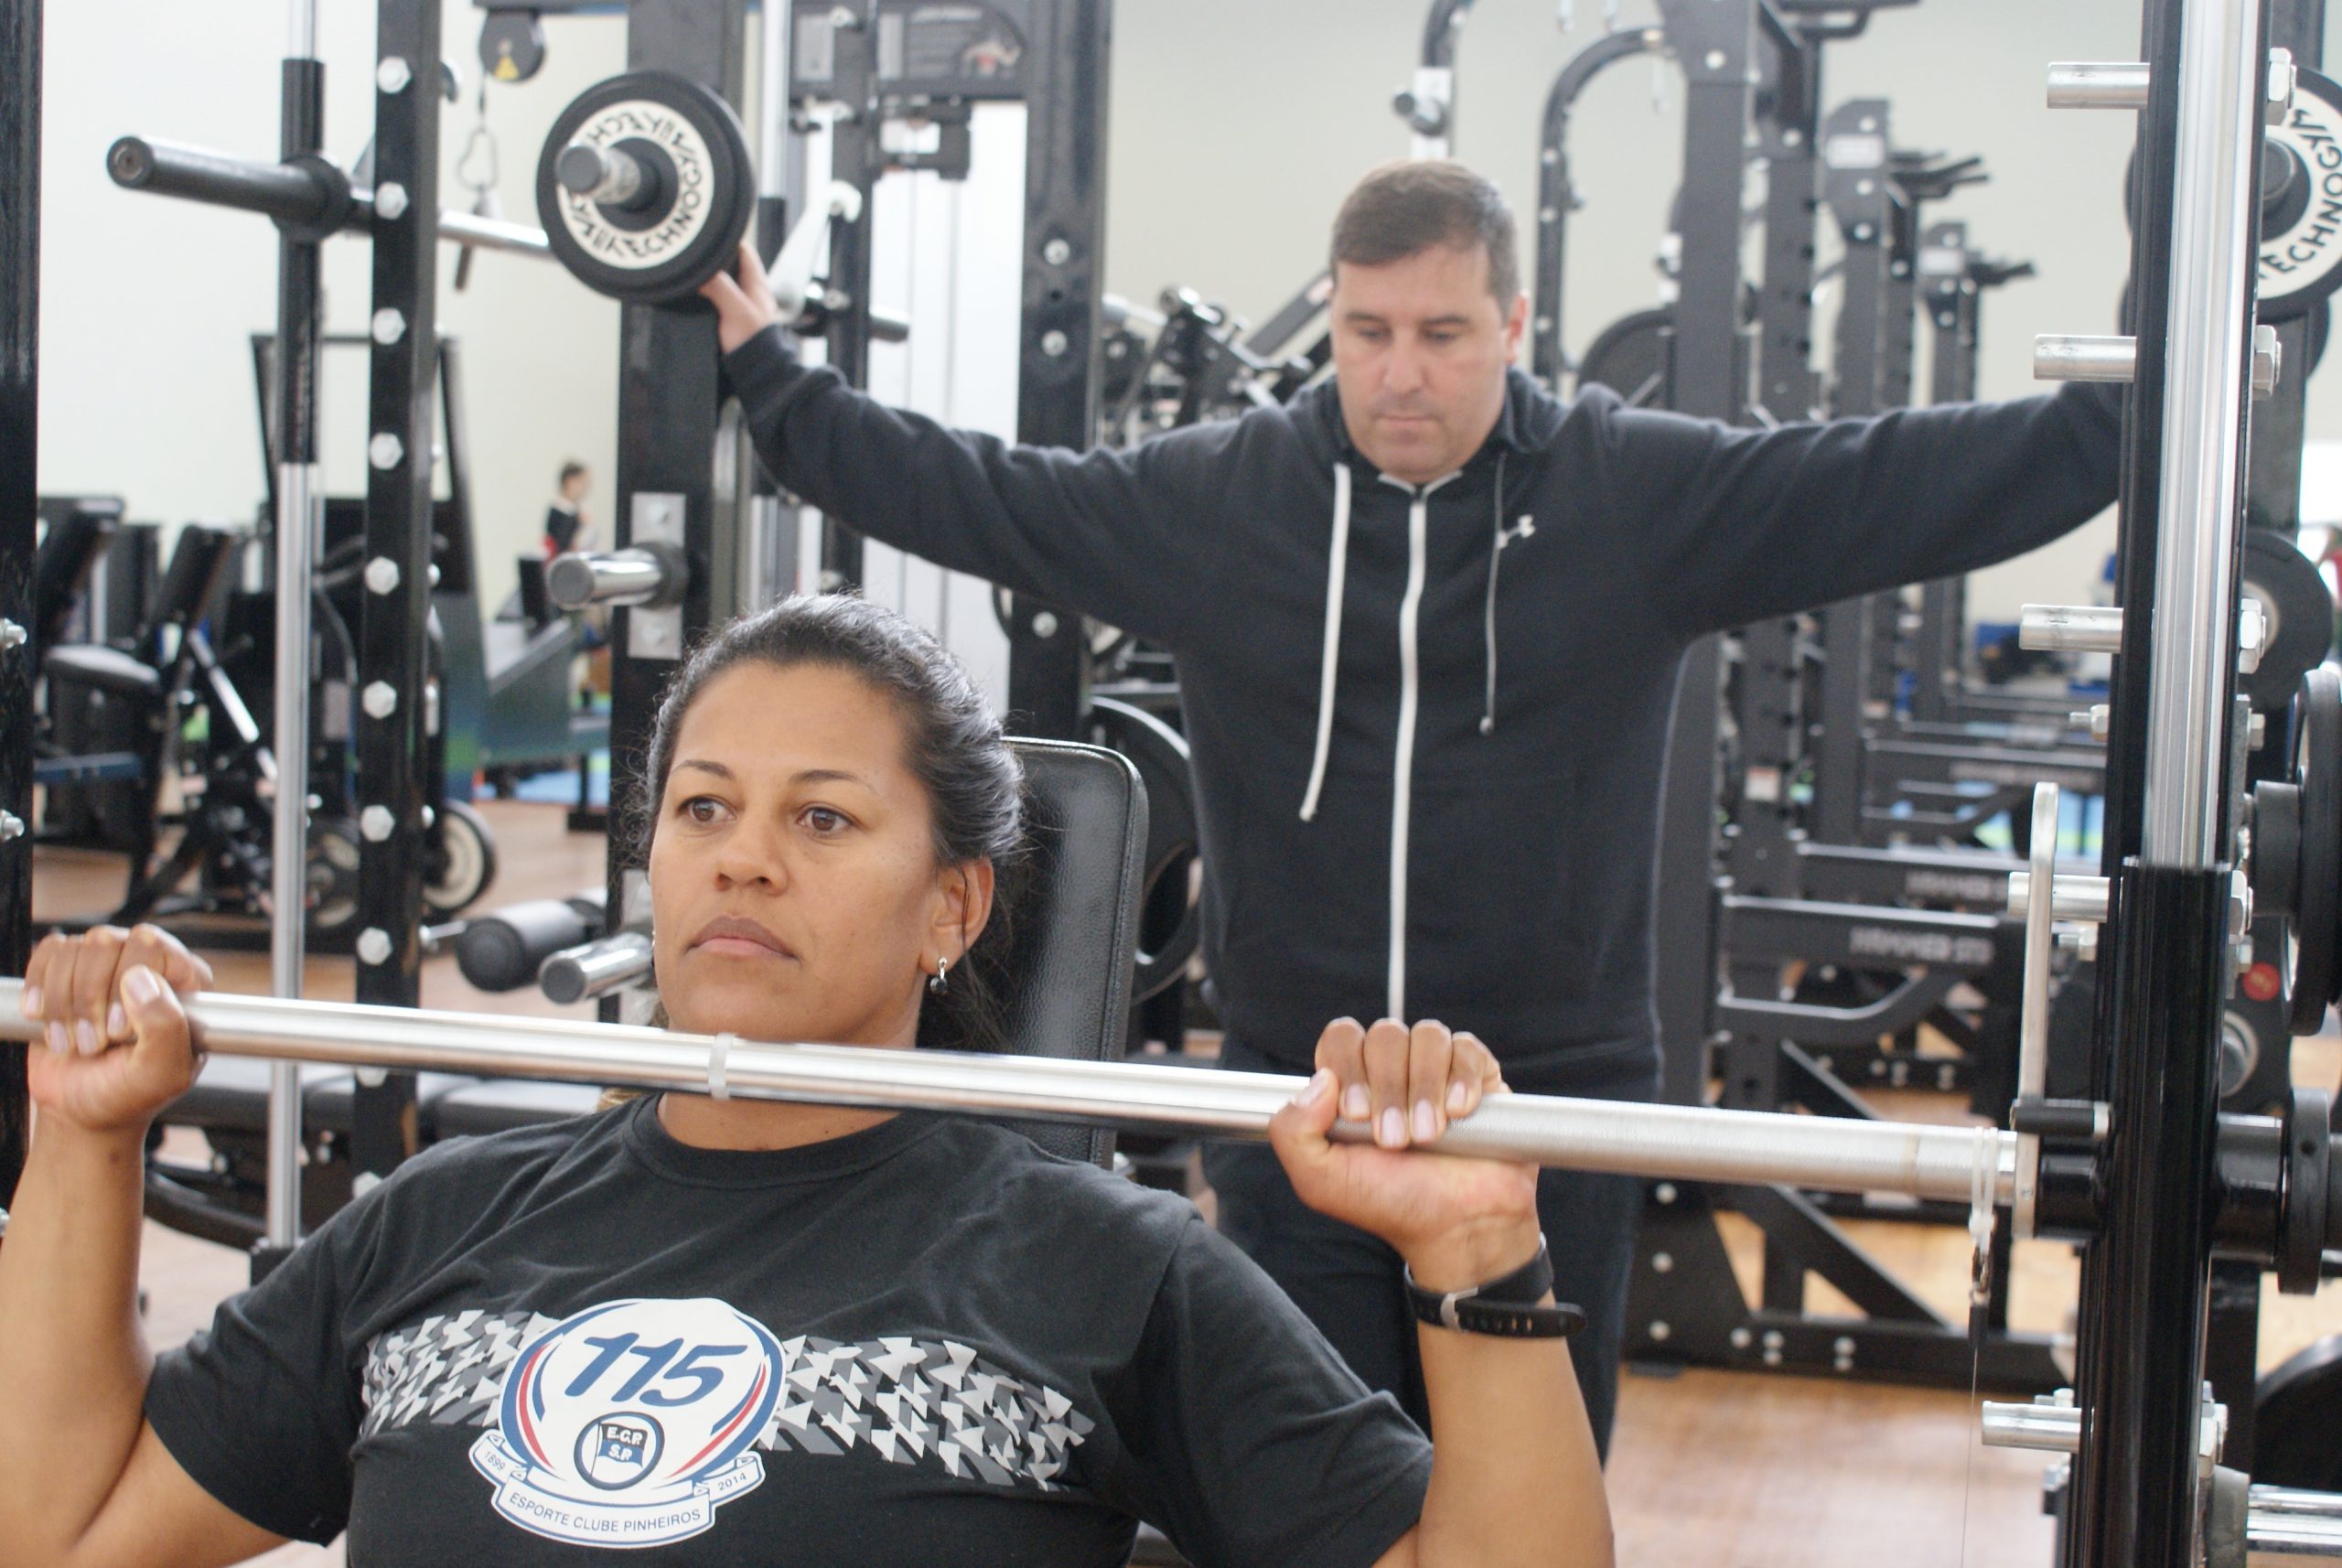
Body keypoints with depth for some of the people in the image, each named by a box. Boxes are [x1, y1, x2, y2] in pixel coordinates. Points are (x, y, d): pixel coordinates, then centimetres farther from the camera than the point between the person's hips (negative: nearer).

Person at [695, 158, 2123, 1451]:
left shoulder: (1648, 496, -4)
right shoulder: (1212, 498, 2)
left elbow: (1910, 482, -8)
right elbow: (970, 493, 9)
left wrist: (2137, 409, -15)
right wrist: (770, 373, 11)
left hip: (1551, 1103, -1)